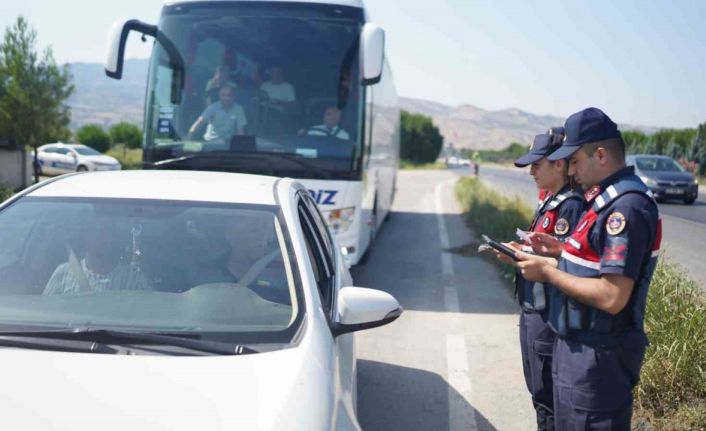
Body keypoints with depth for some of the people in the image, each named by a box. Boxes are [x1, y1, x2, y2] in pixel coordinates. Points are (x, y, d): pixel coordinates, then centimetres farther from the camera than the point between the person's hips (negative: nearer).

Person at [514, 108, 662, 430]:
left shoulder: (626, 207, -23)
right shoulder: (608, 198, 9)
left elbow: (612, 298, -28)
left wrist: (547, 272, -18)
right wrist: (558, 249, 8)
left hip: (597, 358, -10)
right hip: (578, 347, 10)